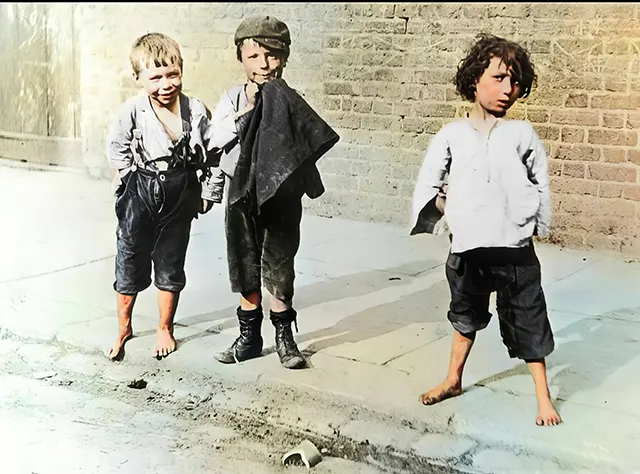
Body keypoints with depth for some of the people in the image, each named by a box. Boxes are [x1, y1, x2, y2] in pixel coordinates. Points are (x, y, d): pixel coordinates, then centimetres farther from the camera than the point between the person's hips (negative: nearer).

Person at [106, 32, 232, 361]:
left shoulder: (196, 110, -8)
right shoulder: (131, 112, -14)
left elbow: (211, 153, 3)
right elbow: (117, 152, -1)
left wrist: (206, 193, 4)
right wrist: (138, 181, -1)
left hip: (180, 198, 1)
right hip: (139, 197, -1)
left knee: (171, 267, 12)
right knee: (130, 265, 9)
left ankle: (165, 328, 30)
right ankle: (124, 328, 28)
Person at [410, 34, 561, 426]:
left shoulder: (522, 134, 0)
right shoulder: (451, 135, 0)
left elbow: (541, 184, 6)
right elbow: (428, 183, 5)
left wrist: (538, 224, 3)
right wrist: (448, 209, -5)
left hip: (515, 249, -1)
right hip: (467, 248, 1)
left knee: (528, 323, 7)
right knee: (466, 317, 20)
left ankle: (543, 396, 22)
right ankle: (453, 380, 38)